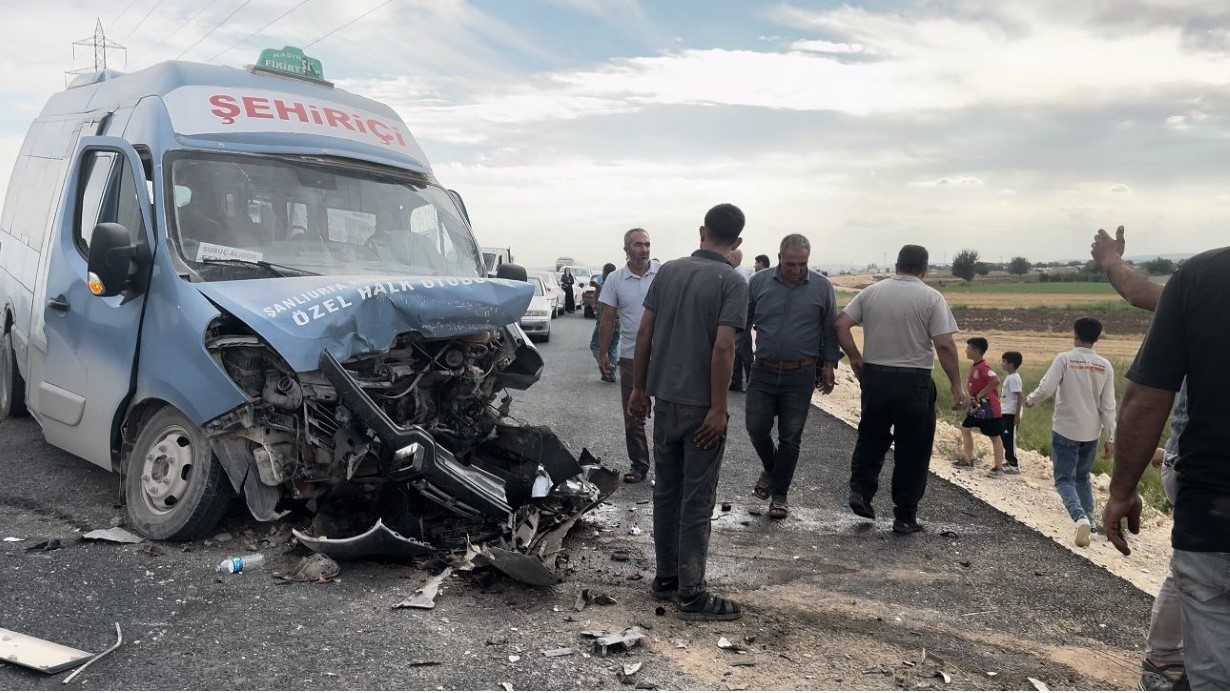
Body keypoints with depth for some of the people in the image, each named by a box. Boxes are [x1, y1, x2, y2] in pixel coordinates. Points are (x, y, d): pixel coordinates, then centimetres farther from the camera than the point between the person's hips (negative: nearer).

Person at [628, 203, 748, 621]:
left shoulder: (668, 271, 6)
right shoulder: (731, 281, -10)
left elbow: (645, 333, 6)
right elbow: (723, 347, -19)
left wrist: (639, 388, 12)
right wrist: (718, 408, -15)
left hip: (664, 398, 5)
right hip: (701, 405, -5)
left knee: (666, 491, 16)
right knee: (697, 499, 1)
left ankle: (666, 576, 26)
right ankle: (692, 594, 7)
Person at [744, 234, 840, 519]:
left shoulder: (822, 287, -2)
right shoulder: (759, 283, -1)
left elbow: (830, 329, 5)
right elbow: (742, 323, 6)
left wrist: (829, 364, 2)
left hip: (801, 375, -1)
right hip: (763, 372, 1)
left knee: (790, 437, 5)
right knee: (756, 428, 3)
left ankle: (779, 495, 19)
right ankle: (771, 470, 34)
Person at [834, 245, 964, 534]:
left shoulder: (871, 292, 3)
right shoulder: (932, 298, -6)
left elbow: (841, 325, -2)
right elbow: (944, 346, -13)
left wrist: (855, 357, 9)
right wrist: (956, 385, -6)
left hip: (874, 376, 3)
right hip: (914, 381, -3)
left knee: (871, 439, 20)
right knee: (912, 450, 7)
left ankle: (860, 491, 8)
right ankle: (905, 517, 11)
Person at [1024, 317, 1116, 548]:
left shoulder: (1065, 359, -11)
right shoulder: (1105, 366, 1)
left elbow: (1046, 389, -18)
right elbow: (1108, 406, 2)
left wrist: (1030, 400, 4)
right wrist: (1110, 438, 7)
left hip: (1065, 431, -4)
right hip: (1091, 433, 4)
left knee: (1065, 479, -2)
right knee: (1082, 477, 22)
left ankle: (1081, 518, -24)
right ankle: (1088, 519, 24)